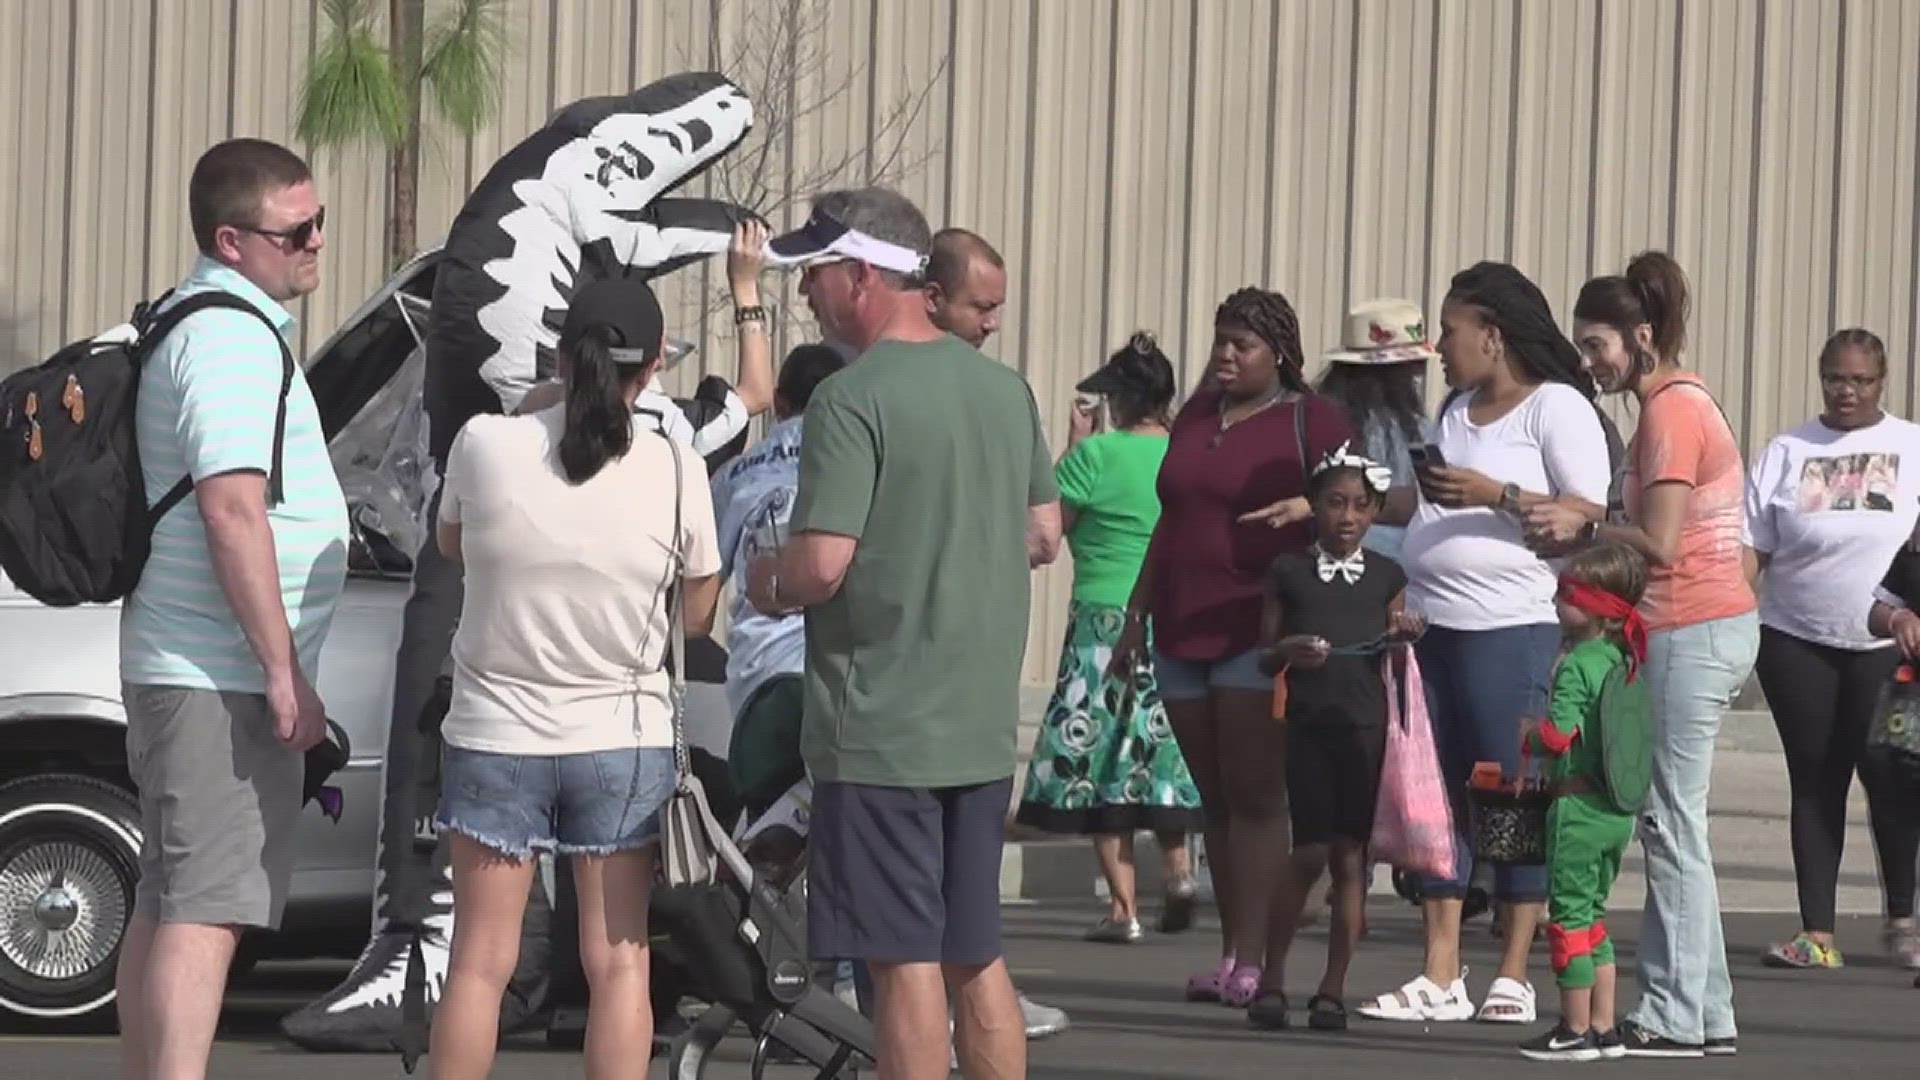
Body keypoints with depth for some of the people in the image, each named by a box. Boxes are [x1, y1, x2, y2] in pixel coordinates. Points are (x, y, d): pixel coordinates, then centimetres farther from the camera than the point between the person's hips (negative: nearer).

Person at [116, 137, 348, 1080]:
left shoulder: (186, 321, 16)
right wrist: (286, 673, -22)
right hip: (222, 679, -10)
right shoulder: (235, 338, -17)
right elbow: (233, 512, -24)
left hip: (177, 671, 10)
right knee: (206, 912, -13)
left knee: (164, 907, 13)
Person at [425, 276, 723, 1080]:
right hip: (622, 741, 0)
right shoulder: (675, 471, -11)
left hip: (494, 735, 1)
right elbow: (699, 616, 1)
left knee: (480, 961, 8)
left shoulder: (484, 446, -11)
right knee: (618, 963, 6)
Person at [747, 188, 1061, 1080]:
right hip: (984, 729, 7)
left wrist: (766, 581, -1)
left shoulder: (853, 399, -15)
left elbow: (822, 565, -21)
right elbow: (1044, 536, 16)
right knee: (976, 958, 15)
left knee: (906, 962, -2)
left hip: (879, 731, -7)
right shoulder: (1005, 388, 9)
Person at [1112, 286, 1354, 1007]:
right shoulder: (1197, 414, 18)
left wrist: (1306, 506, -27)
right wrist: (1137, 611, 23)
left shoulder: (1310, 419, 0)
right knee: (1215, 797, 7)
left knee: (1253, 793, -9)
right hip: (1182, 633, 6)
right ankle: (1229, 955, 10)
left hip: (1258, 631, -6)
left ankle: (1251, 957, -10)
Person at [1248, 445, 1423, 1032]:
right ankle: (1272, 978, 8)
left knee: (1350, 853, 1)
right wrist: (1288, 650, -12)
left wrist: (1403, 637, -7)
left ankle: (1333, 988, 6)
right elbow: (1264, 657, 9)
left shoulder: (1385, 577, 8)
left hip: (1366, 724, 1)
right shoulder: (1290, 572, 5)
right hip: (1308, 721, -1)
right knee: (1310, 852, -5)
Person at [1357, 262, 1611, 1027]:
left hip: (1511, 628, -7)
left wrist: (1496, 494, -17)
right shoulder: (1456, 410, 20)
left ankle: (1513, 978, 0)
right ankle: (1440, 979, 6)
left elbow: (1590, 515, -11)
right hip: (1431, 625, 7)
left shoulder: (1557, 407, -3)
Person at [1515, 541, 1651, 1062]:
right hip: (1618, 810, 9)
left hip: (1579, 806, -9)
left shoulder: (1577, 665, -16)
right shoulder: (1625, 660, 10)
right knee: (1593, 915, 16)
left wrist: (1527, 738, -1)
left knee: (1570, 913, -2)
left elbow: (1559, 734, -22)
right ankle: (1604, 1028, 17)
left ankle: (1576, 1030, 0)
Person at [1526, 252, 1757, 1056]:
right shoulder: (1678, 403, 18)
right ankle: (1702, 1013, 13)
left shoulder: (1671, 411, -13)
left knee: (1671, 820, -8)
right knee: (1671, 821, 11)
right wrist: (1586, 529, 2)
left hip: (1692, 630, -10)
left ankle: (1678, 1017, -7)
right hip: (1699, 626, 10)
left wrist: (1585, 526, -6)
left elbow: (1659, 543, -18)